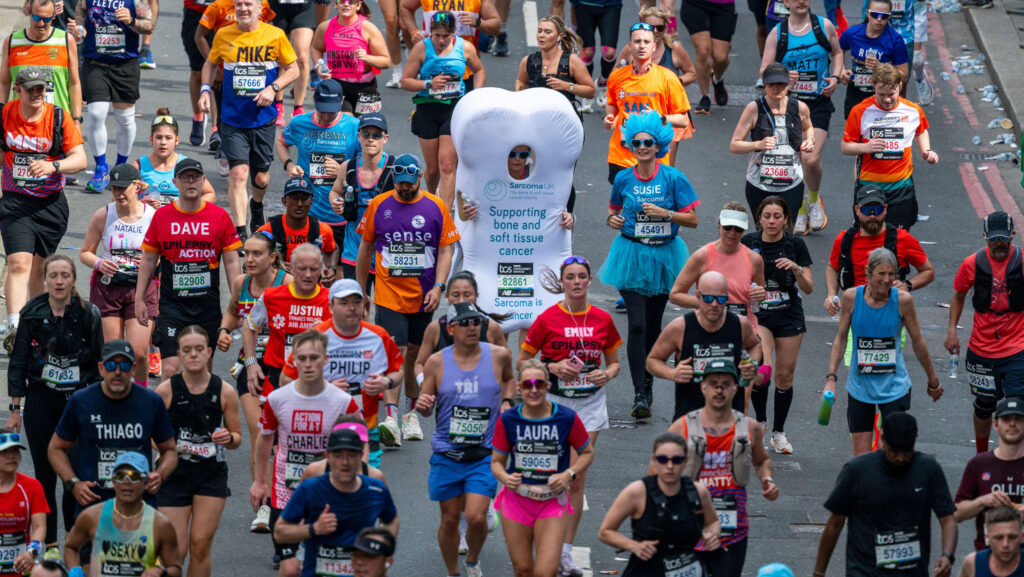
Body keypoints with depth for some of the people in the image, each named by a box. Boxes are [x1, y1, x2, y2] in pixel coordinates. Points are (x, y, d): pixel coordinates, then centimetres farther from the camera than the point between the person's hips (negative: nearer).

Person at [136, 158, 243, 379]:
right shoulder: (161, 216, 2)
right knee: (171, 368, -12)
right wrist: (139, 299, 5)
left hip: (208, 307, 1)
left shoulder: (220, 216, 2)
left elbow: (231, 262, 5)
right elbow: (148, 261, 8)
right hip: (172, 305, -1)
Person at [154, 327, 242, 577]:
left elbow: (237, 438, 9)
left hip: (212, 474, 1)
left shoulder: (224, 392, -1)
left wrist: (228, 438, -13)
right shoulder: (166, 390, -5)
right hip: (174, 472, -1)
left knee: (200, 546, -2)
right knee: (176, 550, -5)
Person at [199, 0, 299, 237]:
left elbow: (292, 69, 4)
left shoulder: (275, 35, -4)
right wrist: (205, 89, 0)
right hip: (232, 120, -1)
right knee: (238, 173, -14)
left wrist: (273, 88, -13)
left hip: (263, 119, 1)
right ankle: (240, 233, -13)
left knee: (261, 177, 12)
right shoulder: (223, 36, 0)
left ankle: (256, 205, 47)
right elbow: (211, 63, 17)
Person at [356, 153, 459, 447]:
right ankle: (390, 418, -21)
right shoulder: (378, 205, 2)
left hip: (423, 296, 1)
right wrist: (360, 291, 14)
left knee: (413, 355, 11)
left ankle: (412, 414, 26)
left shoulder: (436, 207, 2)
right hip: (389, 293, -1)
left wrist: (438, 287, -10)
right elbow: (365, 249, 11)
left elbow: (445, 251, 3)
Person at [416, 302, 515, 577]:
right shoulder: (436, 362, -2)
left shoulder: (499, 355, -1)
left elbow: (509, 379, 23)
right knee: (450, 518, 6)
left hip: (484, 454, -1)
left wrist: (507, 403, 5)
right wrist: (423, 406, -18)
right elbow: (425, 407, 5)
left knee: (476, 517, -12)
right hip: (446, 454, 1)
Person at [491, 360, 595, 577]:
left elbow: (587, 453, 6)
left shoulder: (567, 419, -9)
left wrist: (568, 474, -12)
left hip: (553, 501, -2)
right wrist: (506, 478, -18)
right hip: (516, 499, 2)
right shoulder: (507, 420, -6)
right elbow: (497, 461, 4)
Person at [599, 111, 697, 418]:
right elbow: (613, 209, 17)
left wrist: (665, 213, -19)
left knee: (653, 325, 10)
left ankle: (647, 384, 28)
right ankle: (640, 394, -12)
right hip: (631, 254, 0)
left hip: (662, 255, 0)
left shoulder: (673, 179, -5)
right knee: (637, 324, -12)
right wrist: (612, 219, -6)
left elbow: (692, 219, -4)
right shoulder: (623, 179, 1)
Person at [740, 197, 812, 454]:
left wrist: (797, 269, -22)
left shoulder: (795, 244, -6)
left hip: (790, 317, 1)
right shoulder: (748, 242, -5)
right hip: (757, 314, -1)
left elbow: (809, 288, -4)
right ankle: (760, 421, 5)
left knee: (785, 375, 3)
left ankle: (778, 432, 21)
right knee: (763, 370, -20)